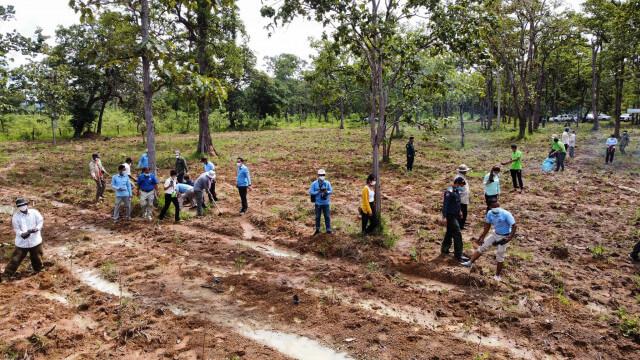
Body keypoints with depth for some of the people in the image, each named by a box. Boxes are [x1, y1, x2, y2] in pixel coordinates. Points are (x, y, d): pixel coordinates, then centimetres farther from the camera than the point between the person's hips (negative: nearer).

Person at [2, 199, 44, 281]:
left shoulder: (34, 212, -7)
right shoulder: (16, 216, -8)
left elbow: (40, 222, -4)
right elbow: (16, 229, -8)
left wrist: (36, 229, -23)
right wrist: (22, 234, -28)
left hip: (35, 241, 1)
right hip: (22, 242, -1)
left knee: (37, 258, 16)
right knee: (16, 259, -1)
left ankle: (38, 271, 39)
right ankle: (6, 275, 11)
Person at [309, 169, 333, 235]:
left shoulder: (327, 183, -1)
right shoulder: (314, 184, -4)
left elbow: (331, 191, 0)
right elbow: (310, 192, -7)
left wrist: (326, 192, -21)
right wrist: (318, 192, -18)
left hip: (326, 203, 0)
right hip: (318, 203, 0)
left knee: (327, 216, 3)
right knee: (317, 217, 10)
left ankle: (328, 230, 11)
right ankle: (317, 229, 23)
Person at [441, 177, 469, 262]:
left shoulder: (457, 191, 8)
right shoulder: (449, 192, -20)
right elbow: (445, 204, -22)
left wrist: (459, 213, 20)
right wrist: (444, 216, -24)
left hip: (456, 215, 10)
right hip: (451, 216, -9)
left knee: (449, 233, 19)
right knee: (457, 234, -8)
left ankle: (444, 249, 33)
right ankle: (458, 255, -3)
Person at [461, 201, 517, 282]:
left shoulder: (506, 214, -25)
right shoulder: (490, 213, -9)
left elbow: (514, 226, -23)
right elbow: (487, 225, 5)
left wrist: (510, 237, -32)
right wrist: (482, 237, 8)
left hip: (504, 237, -5)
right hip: (495, 234, 5)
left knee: (500, 256, 3)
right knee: (482, 247, 1)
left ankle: (497, 275, 17)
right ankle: (470, 263, 8)